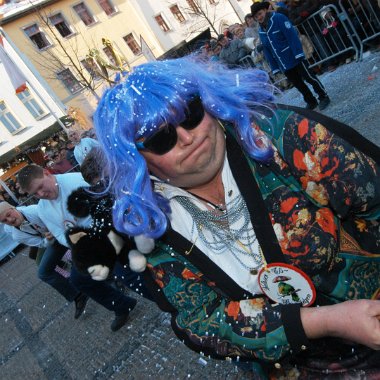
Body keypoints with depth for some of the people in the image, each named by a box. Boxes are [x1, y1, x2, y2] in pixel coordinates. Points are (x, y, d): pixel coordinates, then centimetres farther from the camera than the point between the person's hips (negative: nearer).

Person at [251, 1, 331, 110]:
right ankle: (311, 102, 29)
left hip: (295, 58, -6)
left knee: (309, 77, 2)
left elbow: (292, 35, -17)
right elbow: (267, 51, 11)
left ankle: (323, 97, 19)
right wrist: (275, 68, 9)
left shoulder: (278, 18, -11)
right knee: (298, 84, 14)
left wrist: (299, 54, -24)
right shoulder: (261, 31, 8)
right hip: (283, 65, 6)